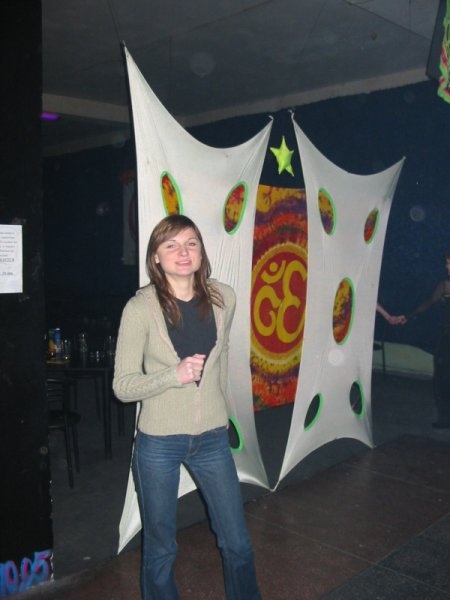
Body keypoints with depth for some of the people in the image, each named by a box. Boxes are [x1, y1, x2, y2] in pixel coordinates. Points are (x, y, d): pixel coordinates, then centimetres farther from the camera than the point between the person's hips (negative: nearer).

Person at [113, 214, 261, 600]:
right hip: (159, 443, -3)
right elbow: (123, 386, -12)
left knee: (238, 543, 15)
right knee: (161, 549, 16)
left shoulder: (223, 299, -4)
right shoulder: (140, 308, -15)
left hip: (212, 438, 3)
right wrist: (174, 375, -27)